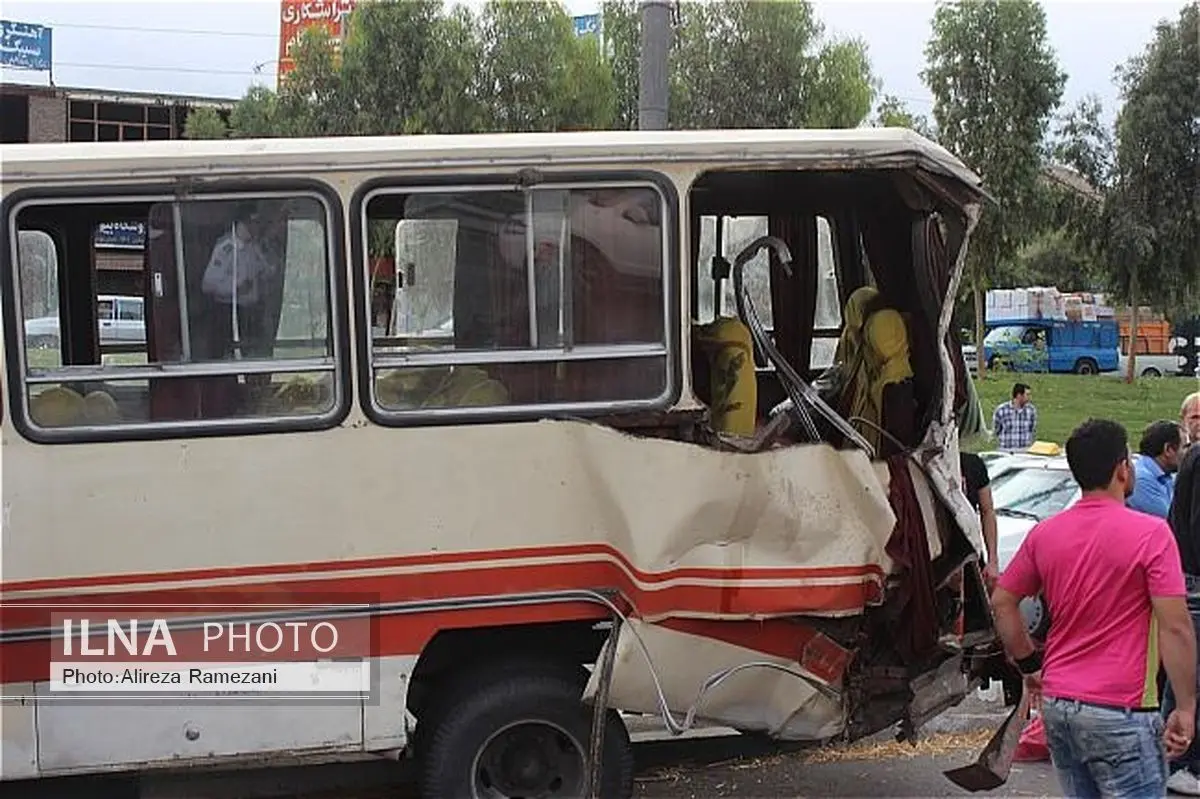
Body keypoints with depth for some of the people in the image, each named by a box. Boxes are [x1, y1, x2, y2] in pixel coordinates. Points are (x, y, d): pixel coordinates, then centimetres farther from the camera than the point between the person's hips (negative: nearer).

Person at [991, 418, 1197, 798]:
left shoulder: (1044, 533, 5)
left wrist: (1030, 666, 18)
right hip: (1119, 711, -6)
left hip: (1056, 705, 6)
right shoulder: (1150, 534, -12)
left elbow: (1002, 602, 12)